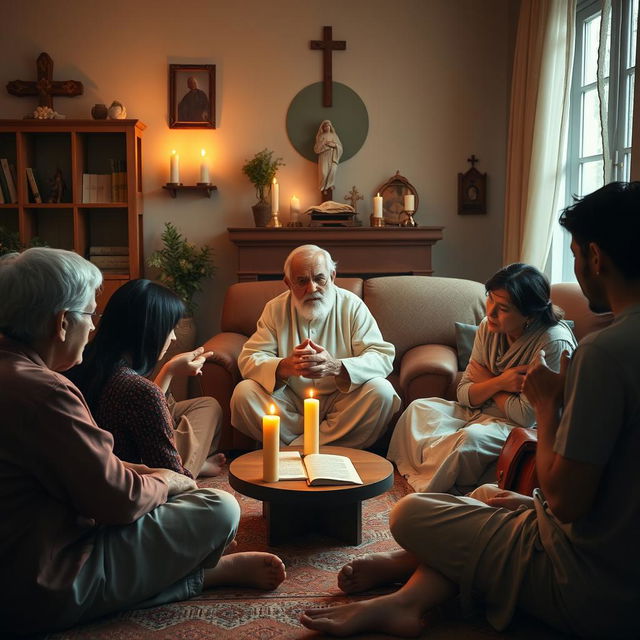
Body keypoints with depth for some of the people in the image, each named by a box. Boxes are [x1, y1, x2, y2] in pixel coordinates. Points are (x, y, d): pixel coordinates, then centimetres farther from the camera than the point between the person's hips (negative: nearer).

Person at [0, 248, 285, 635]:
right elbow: (121, 500, -22)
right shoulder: (42, 391, -28)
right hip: (46, 592, -10)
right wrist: (166, 481, -2)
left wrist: (150, 474, 2)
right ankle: (212, 571, 19)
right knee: (220, 509, -6)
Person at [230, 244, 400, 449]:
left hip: (341, 400, -1)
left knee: (382, 391, -27)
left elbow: (383, 357, -12)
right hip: (291, 402, 1)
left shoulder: (352, 305, -3)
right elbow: (248, 359, -7)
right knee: (243, 393, -22)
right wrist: (286, 366, -30)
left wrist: (336, 367, -32)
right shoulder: (276, 309, 1)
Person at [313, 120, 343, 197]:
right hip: (324, 156, -1)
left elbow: (340, 147, 12)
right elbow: (316, 149, 3)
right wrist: (323, 143, -9)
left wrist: (334, 145, -7)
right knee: (324, 172, -20)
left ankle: (329, 186, -8)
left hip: (333, 157, 1)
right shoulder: (321, 137, 11)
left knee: (333, 170, -24)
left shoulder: (334, 135, 16)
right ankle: (324, 188, -3)